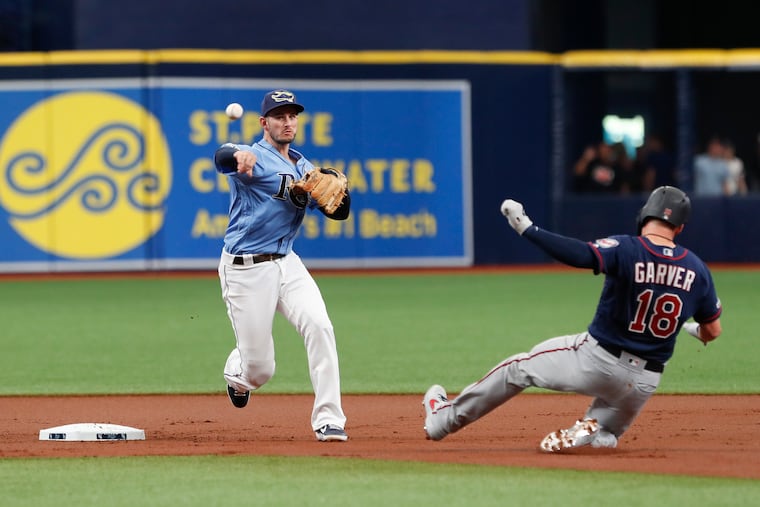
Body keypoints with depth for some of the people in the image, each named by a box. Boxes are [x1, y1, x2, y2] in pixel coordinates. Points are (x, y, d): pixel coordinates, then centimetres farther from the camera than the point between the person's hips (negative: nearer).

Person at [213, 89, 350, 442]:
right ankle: (237, 372, 38)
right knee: (259, 370, -2)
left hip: (286, 264, 5)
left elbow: (340, 213, 10)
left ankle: (328, 420, -19)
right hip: (245, 270, -5)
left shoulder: (304, 169, 12)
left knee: (319, 326, -20)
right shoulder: (255, 158, -10)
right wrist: (239, 155, -59)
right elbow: (221, 157, -34)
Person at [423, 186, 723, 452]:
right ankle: (591, 431, -9)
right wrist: (695, 329, 30)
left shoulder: (625, 250, -17)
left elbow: (581, 255, -35)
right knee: (605, 437, 29)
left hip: (596, 359, -3)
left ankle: (444, 419, 29)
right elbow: (712, 331, 6)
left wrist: (527, 229, -32)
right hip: (644, 381, 3)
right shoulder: (697, 270, -3)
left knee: (519, 368, 21)